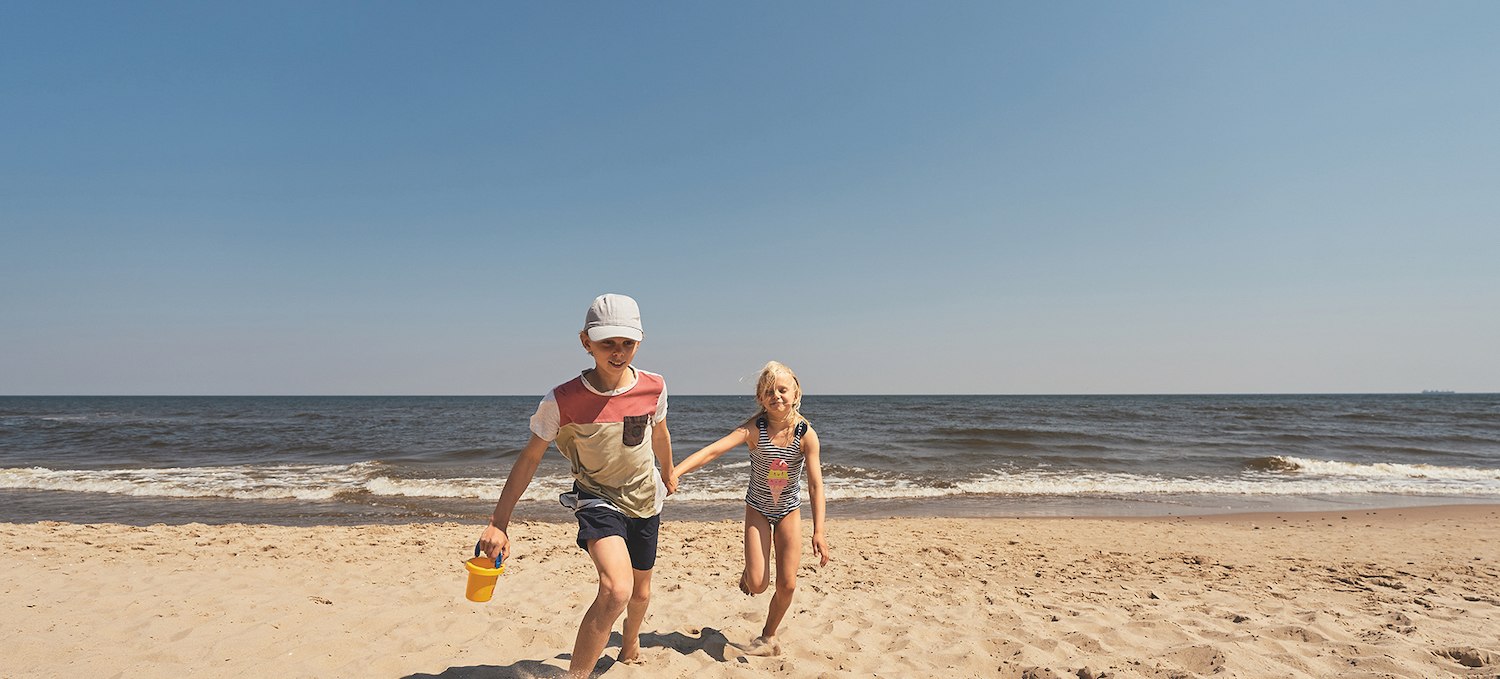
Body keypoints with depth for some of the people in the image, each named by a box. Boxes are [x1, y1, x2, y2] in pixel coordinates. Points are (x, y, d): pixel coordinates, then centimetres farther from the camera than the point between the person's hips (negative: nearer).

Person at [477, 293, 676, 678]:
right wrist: (498, 524, -13)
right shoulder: (562, 401, -23)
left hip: (645, 502, 4)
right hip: (597, 499, -3)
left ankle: (630, 639, 55)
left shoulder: (653, 387, -14)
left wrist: (668, 474, 24)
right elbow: (529, 459, -12)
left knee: (640, 591, 21)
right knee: (616, 589, -30)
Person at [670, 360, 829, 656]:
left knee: (787, 584, 1)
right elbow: (712, 450, -34)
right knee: (757, 585, -9)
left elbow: (815, 484, -18)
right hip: (758, 509, -1)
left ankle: (768, 636, 27)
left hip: (789, 511, 1)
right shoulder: (754, 429, -22)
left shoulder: (806, 434, -19)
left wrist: (818, 531, -23)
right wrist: (675, 472, -48)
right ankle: (750, 570, 29)